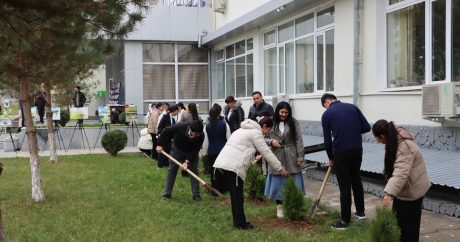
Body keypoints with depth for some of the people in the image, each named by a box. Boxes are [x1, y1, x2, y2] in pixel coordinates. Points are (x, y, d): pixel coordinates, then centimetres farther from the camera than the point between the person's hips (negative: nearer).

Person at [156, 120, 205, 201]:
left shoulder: (200, 136, -31)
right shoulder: (180, 127, -35)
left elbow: (195, 150, -25)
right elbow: (166, 131, -21)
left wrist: (187, 161, -33)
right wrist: (160, 145, -17)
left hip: (191, 152, 0)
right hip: (178, 149, 0)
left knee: (194, 171, -3)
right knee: (172, 170, 2)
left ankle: (196, 195, 5)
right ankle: (167, 194, 10)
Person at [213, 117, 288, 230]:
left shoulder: (244, 129, 27)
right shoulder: (256, 132, -1)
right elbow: (266, 152, 0)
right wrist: (279, 167, 7)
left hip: (221, 163, 9)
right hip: (233, 166, -9)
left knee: (235, 195, 16)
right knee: (238, 196, 0)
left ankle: (238, 221, 22)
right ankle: (240, 223, 7)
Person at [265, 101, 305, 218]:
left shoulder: (293, 123, -1)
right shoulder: (272, 124, 5)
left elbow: (299, 140, -2)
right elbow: (267, 138, 15)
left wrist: (300, 157, -7)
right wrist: (271, 141, -10)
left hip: (291, 158, -1)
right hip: (277, 157, 2)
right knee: (278, 182, 5)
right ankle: (279, 207, 15)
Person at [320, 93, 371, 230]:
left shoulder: (327, 114, 0)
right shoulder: (353, 107, 8)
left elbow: (327, 140, 2)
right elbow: (367, 127, 5)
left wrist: (331, 158, 15)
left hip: (341, 153, -4)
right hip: (357, 150, 4)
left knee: (345, 185, 2)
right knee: (356, 179, 23)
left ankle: (345, 221, 7)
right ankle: (360, 212, 33)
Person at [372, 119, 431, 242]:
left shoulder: (404, 148, -34)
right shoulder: (396, 137, -2)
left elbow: (401, 173, -45)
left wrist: (389, 193, -54)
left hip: (411, 190, -10)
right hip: (403, 188, 10)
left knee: (409, 224, 0)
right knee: (398, 218, 19)